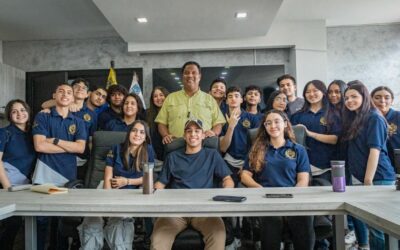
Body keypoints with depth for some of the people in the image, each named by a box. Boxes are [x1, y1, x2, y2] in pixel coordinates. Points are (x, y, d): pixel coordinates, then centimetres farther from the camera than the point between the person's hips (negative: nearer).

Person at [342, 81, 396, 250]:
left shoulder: (374, 118, -11)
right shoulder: (353, 118, 13)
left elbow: (375, 151, -17)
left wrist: (368, 181, -19)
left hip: (378, 178, -8)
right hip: (360, 177, 8)